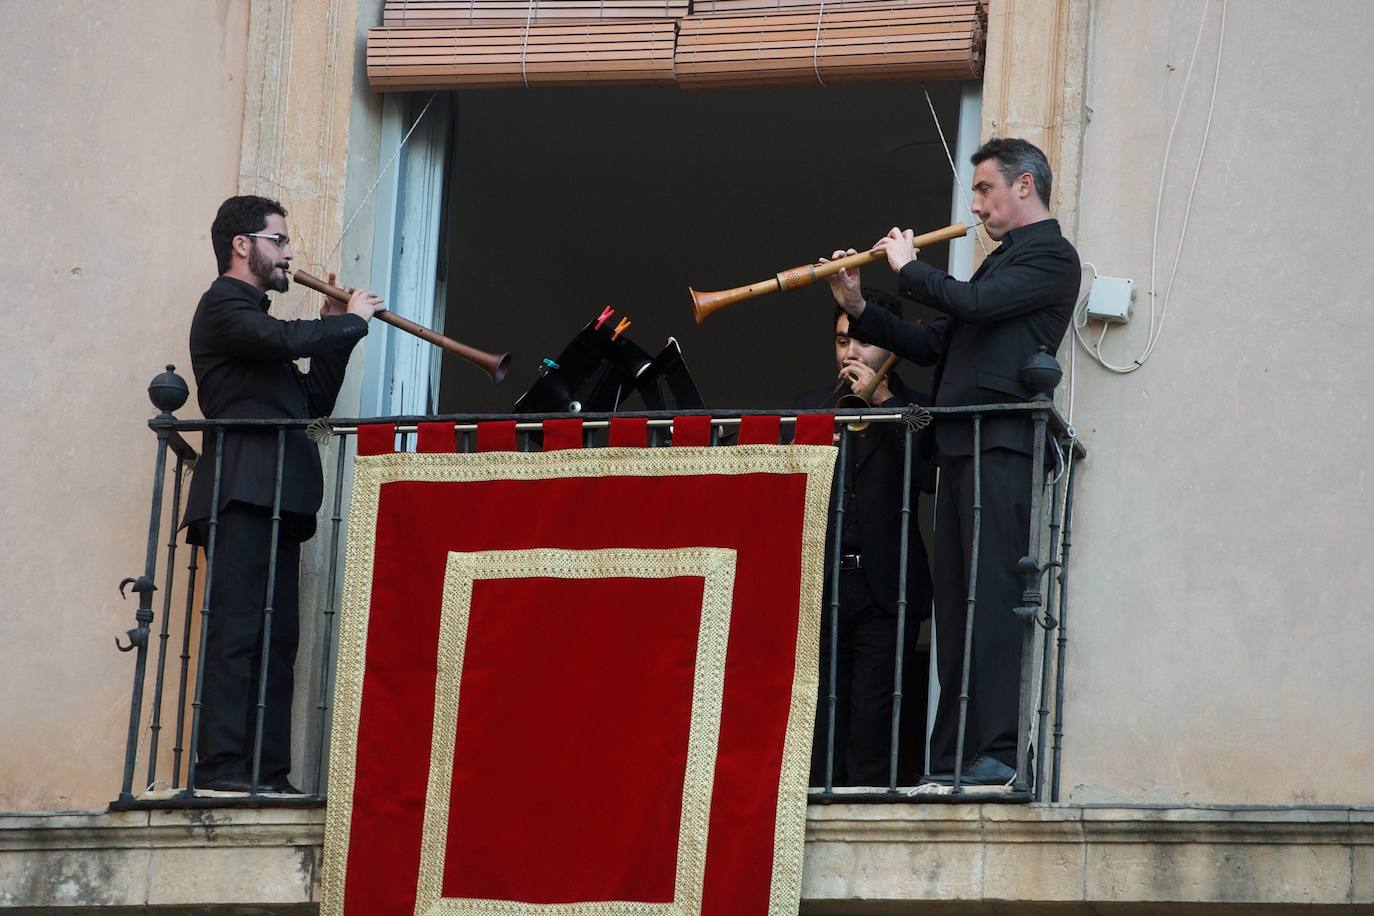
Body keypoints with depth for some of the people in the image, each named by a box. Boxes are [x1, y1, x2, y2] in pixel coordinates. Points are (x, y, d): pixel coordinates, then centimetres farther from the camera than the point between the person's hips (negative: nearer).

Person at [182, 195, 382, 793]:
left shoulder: (252, 316, 29)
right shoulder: (224, 306, 0)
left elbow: (314, 403, 23)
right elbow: (286, 341, -20)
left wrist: (335, 330, 15)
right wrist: (352, 320, -4)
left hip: (274, 498, 10)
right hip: (243, 491, -10)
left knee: (276, 637, 4)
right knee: (237, 629, -15)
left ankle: (268, 772, 1)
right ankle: (221, 765, -20)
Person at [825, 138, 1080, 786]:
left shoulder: (1049, 256, -1)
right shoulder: (1002, 260, 27)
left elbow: (974, 304, -16)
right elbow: (934, 346, 25)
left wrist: (909, 267, -1)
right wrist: (859, 312, 16)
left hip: (1001, 447, -9)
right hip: (961, 448, 9)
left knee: (992, 597, -15)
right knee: (956, 606, 6)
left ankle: (999, 753, -20)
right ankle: (950, 760, 5)